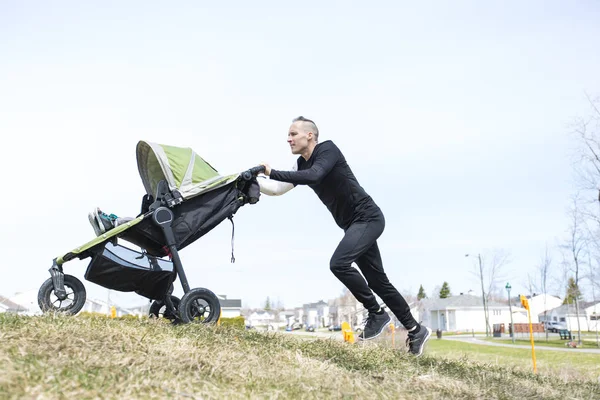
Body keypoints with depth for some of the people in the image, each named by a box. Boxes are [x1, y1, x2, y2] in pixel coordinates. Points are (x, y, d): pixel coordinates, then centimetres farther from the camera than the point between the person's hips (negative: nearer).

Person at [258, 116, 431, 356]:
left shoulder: (328, 149, -13)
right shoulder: (302, 165, 10)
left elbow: (314, 175, -31)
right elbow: (278, 189, 9)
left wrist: (273, 173, -28)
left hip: (368, 218, -9)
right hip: (355, 224, 9)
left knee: (338, 263, -25)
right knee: (377, 281, 10)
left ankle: (377, 314, -8)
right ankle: (415, 330, 21)